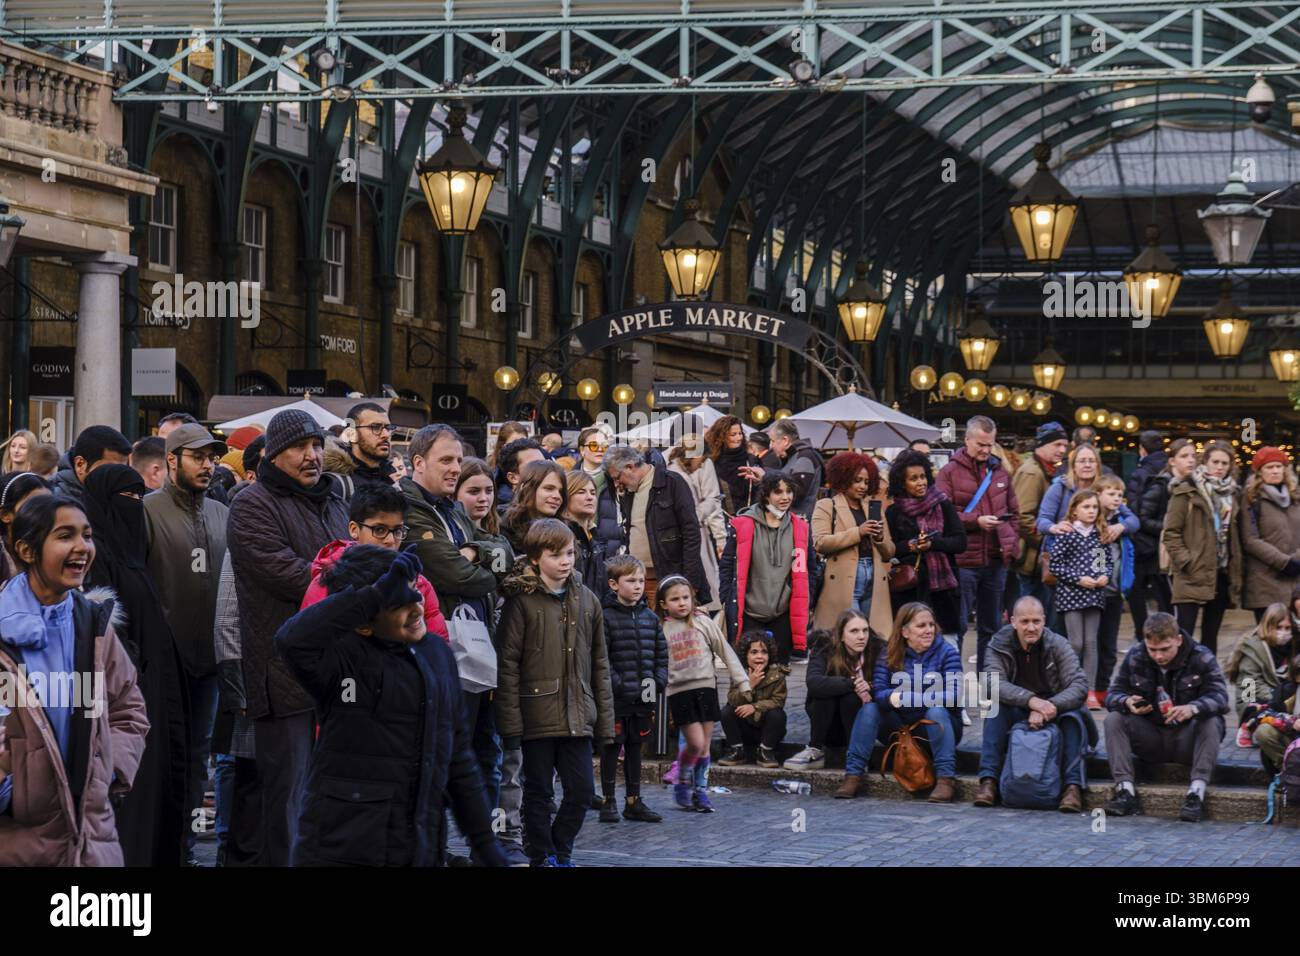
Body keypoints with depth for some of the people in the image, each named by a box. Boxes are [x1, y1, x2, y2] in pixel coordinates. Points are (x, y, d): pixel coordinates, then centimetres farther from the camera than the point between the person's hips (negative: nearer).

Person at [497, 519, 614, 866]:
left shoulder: (587, 601, 9)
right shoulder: (522, 601, -6)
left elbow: (600, 664, 12)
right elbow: (508, 664, -8)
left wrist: (605, 719, 9)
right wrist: (511, 721, -12)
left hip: (577, 717, 4)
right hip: (538, 716, -4)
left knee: (582, 790, 4)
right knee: (539, 793, 6)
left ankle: (560, 851, 24)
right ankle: (543, 856, 19)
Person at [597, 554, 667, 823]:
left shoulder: (650, 618, 10)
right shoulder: (606, 617, -9)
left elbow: (661, 654, 14)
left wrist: (659, 682, 1)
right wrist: (617, 685, -19)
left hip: (643, 698, 6)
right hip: (616, 699, -6)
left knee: (635, 746, 13)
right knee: (611, 747, 3)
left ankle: (634, 801, 20)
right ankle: (608, 802, 11)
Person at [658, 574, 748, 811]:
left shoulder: (703, 622, 3)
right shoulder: (661, 629, 2)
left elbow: (726, 652, 4)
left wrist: (742, 681, 0)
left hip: (705, 687, 2)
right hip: (679, 691, -2)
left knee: (704, 745, 5)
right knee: (695, 743, -11)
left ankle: (700, 790, 18)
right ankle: (682, 783, 11)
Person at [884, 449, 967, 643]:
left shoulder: (943, 505, 6)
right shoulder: (893, 512, 6)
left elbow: (961, 542, 2)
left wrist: (933, 544, -12)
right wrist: (909, 546, -13)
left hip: (943, 585, 1)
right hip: (908, 589, -1)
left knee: (948, 636, -2)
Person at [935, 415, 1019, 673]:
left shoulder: (1000, 472, 13)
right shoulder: (949, 473, -3)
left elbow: (1013, 512, 19)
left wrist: (1011, 543, 8)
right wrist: (976, 521, -19)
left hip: (995, 561, 5)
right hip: (963, 561, -5)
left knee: (992, 626, 12)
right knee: (957, 625, -3)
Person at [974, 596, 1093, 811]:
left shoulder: (1058, 645, -9)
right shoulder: (999, 645, -8)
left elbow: (1080, 685, -21)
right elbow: (995, 683, -25)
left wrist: (1046, 708, -38)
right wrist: (1031, 701, -42)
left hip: (1055, 715, -1)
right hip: (1017, 716, 1)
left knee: (1073, 715, -30)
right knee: (996, 708, -28)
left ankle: (1073, 785, -36)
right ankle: (988, 781, -32)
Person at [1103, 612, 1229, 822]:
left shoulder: (1201, 658, -10)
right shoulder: (1135, 656, -3)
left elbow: (1220, 696, -22)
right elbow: (1113, 694, -4)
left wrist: (1193, 708, -44)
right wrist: (1127, 702, -30)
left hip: (1187, 740, -2)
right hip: (1150, 739, 2)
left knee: (1212, 723, -32)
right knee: (1114, 719, -20)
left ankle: (1197, 792, -37)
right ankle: (1125, 789, -28)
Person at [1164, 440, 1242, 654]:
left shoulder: (1232, 494, 14)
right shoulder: (1186, 491, -5)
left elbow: (1234, 537, 18)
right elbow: (1171, 532, -7)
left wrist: (1236, 573, 9)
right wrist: (1185, 561, -16)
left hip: (1222, 576, 6)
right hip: (1192, 576, -6)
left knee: (1211, 635, 11)